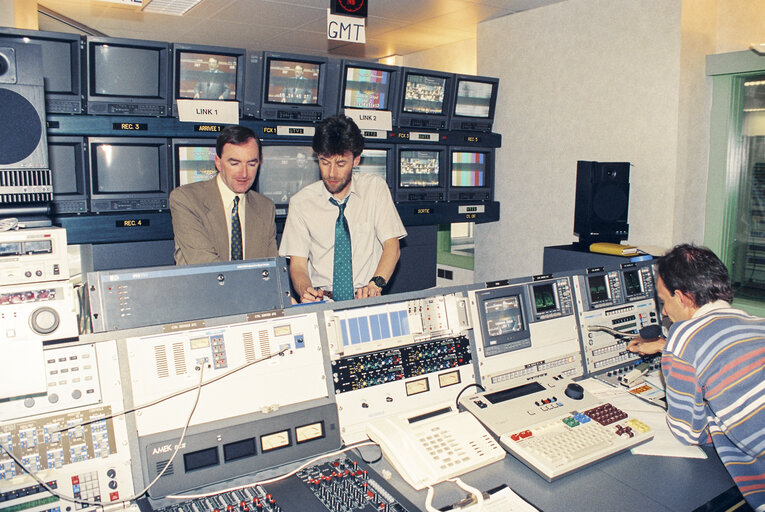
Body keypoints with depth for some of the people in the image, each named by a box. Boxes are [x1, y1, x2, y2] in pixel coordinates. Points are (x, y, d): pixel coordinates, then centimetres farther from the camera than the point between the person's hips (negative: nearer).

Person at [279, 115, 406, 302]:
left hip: (367, 301, 0)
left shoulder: (375, 187, 3)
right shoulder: (300, 202, 2)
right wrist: (305, 291, -22)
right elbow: (297, 264, 0)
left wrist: (375, 284, -20)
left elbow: (392, 246, -1)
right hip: (320, 301, 1)